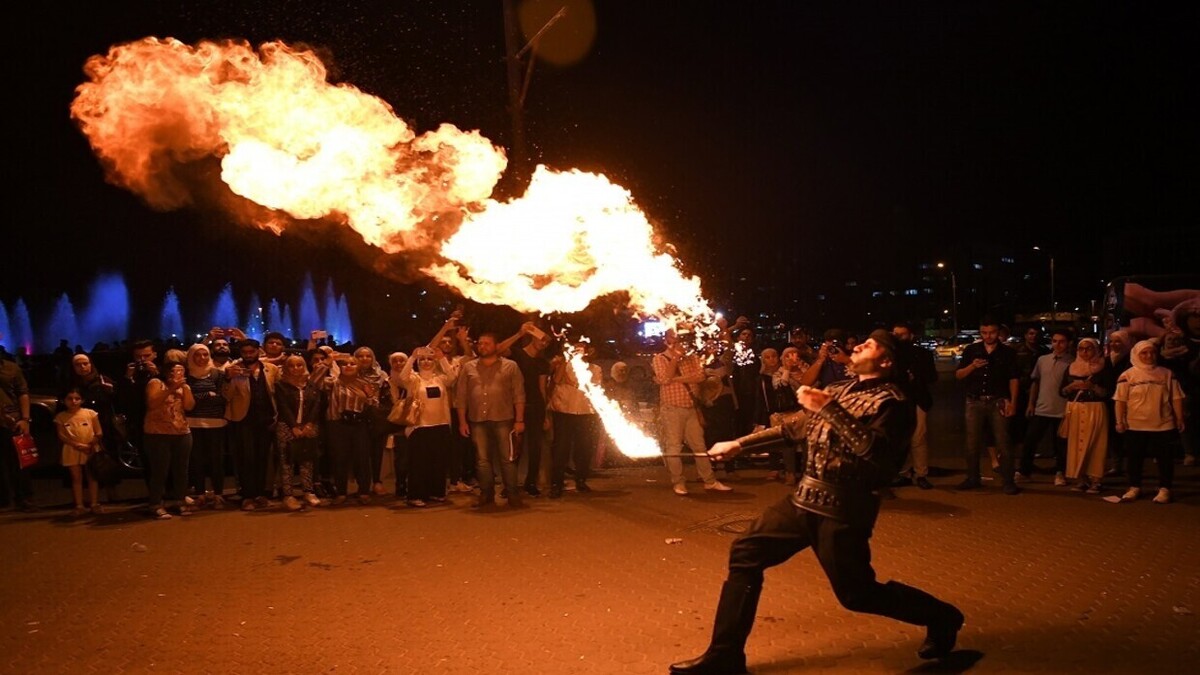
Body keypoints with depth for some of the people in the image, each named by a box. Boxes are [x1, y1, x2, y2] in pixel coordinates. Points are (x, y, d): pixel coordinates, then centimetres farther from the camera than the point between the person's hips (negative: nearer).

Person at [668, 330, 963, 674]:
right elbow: (795, 427, 24)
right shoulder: (839, 390, 15)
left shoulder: (891, 401, -8)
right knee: (746, 552, 1)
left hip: (842, 509, -7)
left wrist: (829, 409, -24)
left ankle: (941, 618, 27)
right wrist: (738, 444, 24)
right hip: (805, 499, 8)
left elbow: (874, 449, -24)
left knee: (857, 594, 1)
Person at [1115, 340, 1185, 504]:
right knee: (1135, 458, 9)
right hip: (1135, 426, 0)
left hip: (1163, 425, 0)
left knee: (1164, 458, 4)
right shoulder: (1127, 376, 0)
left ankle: (1164, 489, 14)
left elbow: (1176, 398, 5)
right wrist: (1120, 421, -8)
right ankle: (1134, 488, 21)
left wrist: (1180, 419, 2)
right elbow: (1120, 400, -2)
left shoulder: (1166, 374, 4)